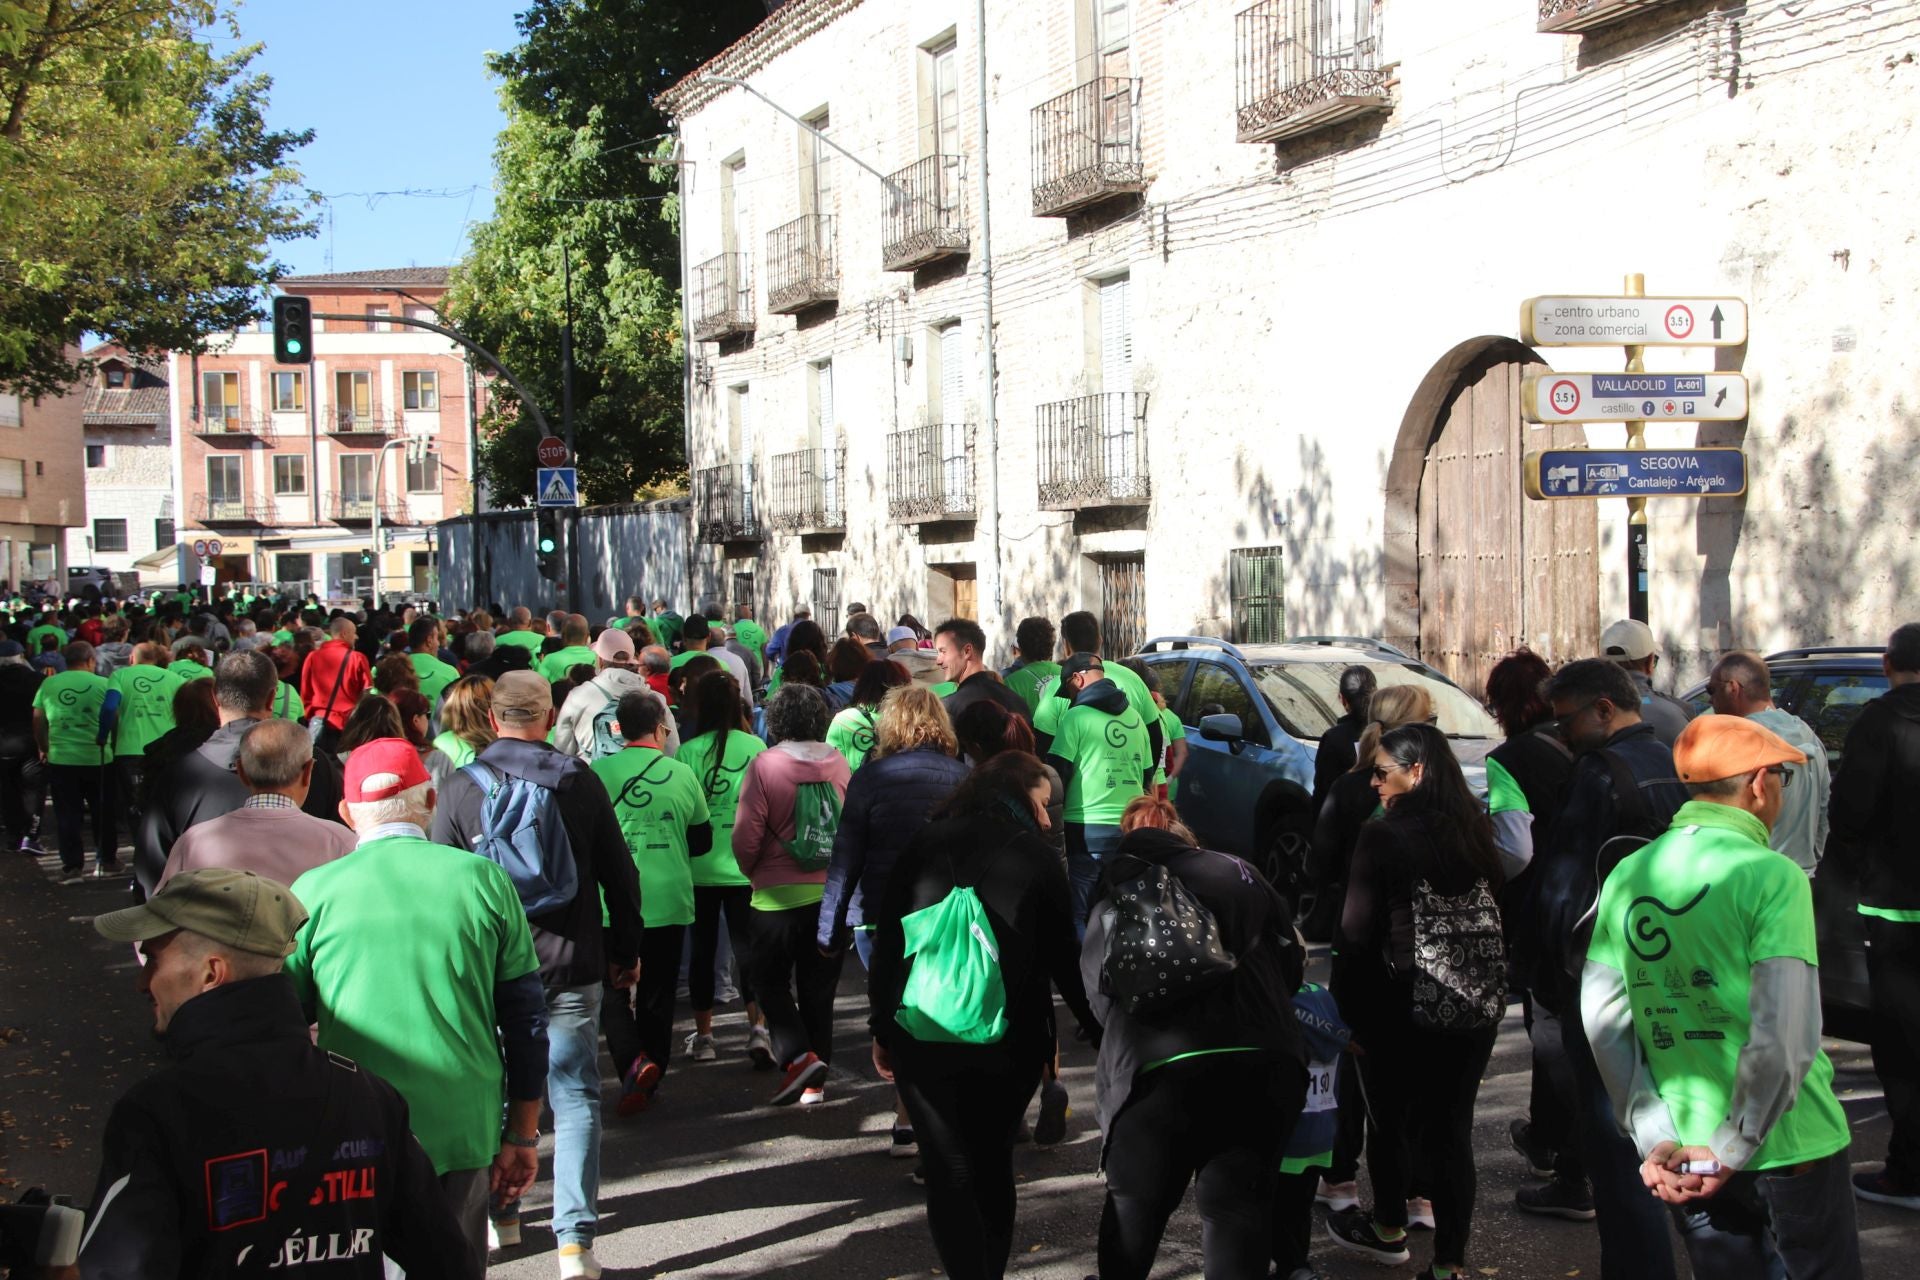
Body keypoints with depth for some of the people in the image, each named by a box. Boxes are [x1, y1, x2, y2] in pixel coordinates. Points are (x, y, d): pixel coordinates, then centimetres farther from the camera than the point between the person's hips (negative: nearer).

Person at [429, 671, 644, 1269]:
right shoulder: (581, 781, -2)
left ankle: (500, 1214, 30)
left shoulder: (462, 788, -5)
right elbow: (619, 873, 3)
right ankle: (575, 1237, -1)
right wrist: (626, 951, 15)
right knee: (575, 1098, 3)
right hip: (571, 966, 0)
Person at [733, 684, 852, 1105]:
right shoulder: (838, 763, 1)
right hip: (833, 892, 4)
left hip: (779, 895, -4)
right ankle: (815, 1081, 16)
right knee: (819, 987, 13)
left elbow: (746, 836, -13)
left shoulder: (765, 765, -12)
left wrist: (751, 873, 6)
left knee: (769, 978, 12)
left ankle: (798, 1056, -7)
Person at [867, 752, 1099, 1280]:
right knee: (993, 1164, 18)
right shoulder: (1035, 857, 3)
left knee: (949, 1174, 2)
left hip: (922, 1034, 0)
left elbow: (887, 940, 3)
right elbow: (1063, 957, 2)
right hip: (1010, 1038, 0)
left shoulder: (925, 845, 6)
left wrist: (881, 1027, 9)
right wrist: (1101, 1031, 10)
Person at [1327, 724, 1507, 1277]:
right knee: (1451, 1128, 9)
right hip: (1478, 1006, 5)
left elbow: (1357, 935, -14)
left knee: (1391, 1120, 16)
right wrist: (1488, 991, 17)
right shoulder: (1475, 832, 3)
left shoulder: (1383, 838, -13)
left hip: (1407, 1008, -5)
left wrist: (1350, 1011, -5)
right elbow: (1493, 916, 8)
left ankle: (1389, 1230, 36)